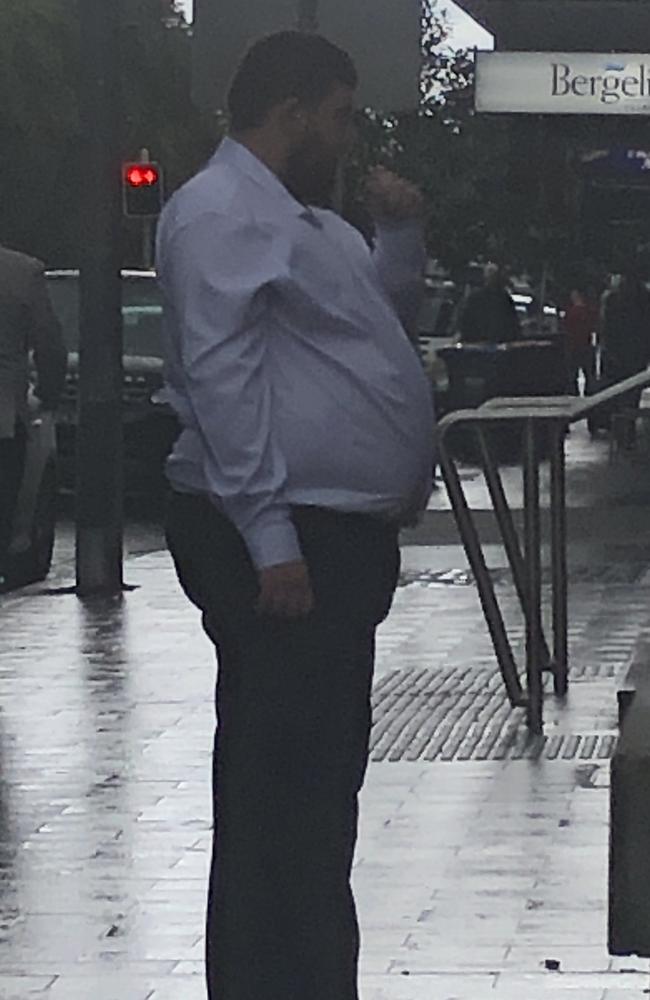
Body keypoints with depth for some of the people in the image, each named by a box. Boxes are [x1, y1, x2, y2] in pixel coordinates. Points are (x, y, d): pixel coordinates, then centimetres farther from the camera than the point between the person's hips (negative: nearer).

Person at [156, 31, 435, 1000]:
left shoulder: (302, 216, 20)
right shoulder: (221, 211, -12)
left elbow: (367, 313, 35)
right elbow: (222, 375, -20)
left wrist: (402, 232, 15)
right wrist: (270, 538, -24)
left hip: (341, 532, 11)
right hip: (284, 541, -11)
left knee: (323, 776, 16)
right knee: (284, 784, -10)